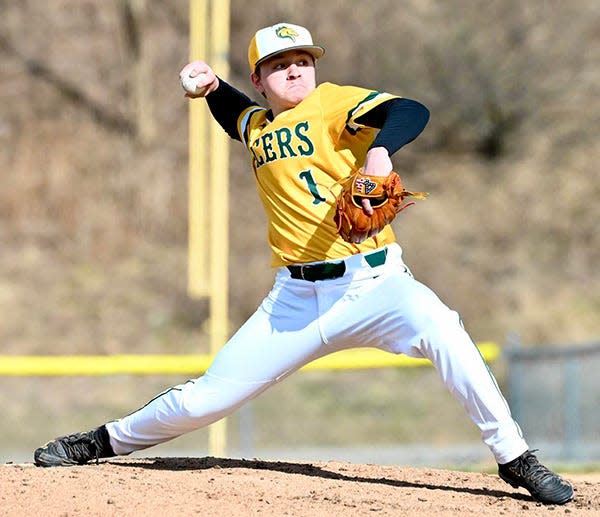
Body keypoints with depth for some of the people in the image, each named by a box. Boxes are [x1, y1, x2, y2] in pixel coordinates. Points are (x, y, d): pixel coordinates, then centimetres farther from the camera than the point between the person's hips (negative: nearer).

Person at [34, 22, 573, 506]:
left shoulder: (332, 103, -3)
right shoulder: (256, 125, 14)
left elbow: (411, 112, -22)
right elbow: (237, 113, 40)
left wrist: (378, 150, -43)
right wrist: (211, 86, 17)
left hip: (371, 282, -4)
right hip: (295, 300, 4)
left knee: (435, 323, -35)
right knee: (204, 399, 2)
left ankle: (512, 455, -24)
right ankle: (109, 440, 29)